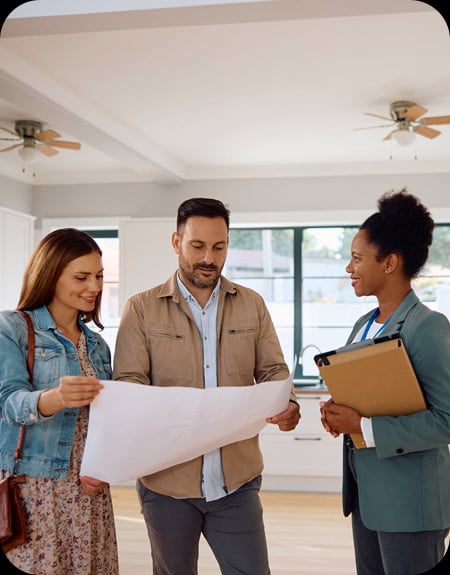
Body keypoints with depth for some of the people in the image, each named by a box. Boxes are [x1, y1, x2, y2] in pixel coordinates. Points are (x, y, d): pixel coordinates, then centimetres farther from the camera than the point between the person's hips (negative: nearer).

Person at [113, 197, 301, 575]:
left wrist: (288, 405, -14)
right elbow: (128, 385, -6)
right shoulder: (142, 309, 0)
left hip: (237, 480, 1)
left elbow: (273, 371, 8)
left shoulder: (252, 305, 7)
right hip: (166, 480, -1)